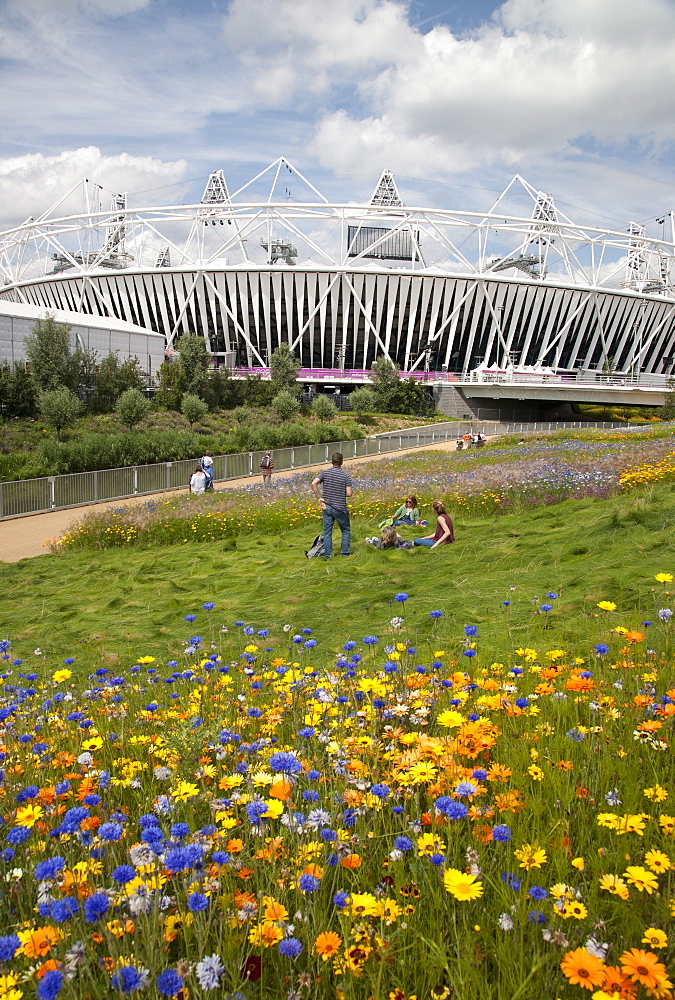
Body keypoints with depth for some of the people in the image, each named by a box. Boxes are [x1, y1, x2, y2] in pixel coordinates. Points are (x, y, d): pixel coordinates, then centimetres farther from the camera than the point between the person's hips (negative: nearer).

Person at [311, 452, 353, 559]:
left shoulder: (325, 473, -1)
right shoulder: (346, 476, -7)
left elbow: (313, 484, -13)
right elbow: (349, 493, -12)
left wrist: (319, 498, -6)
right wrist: (352, 491, 11)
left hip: (327, 507, 2)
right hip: (340, 508, -2)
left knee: (327, 532, 8)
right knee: (346, 530, 16)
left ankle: (327, 556, 9)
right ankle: (345, 553, 15)